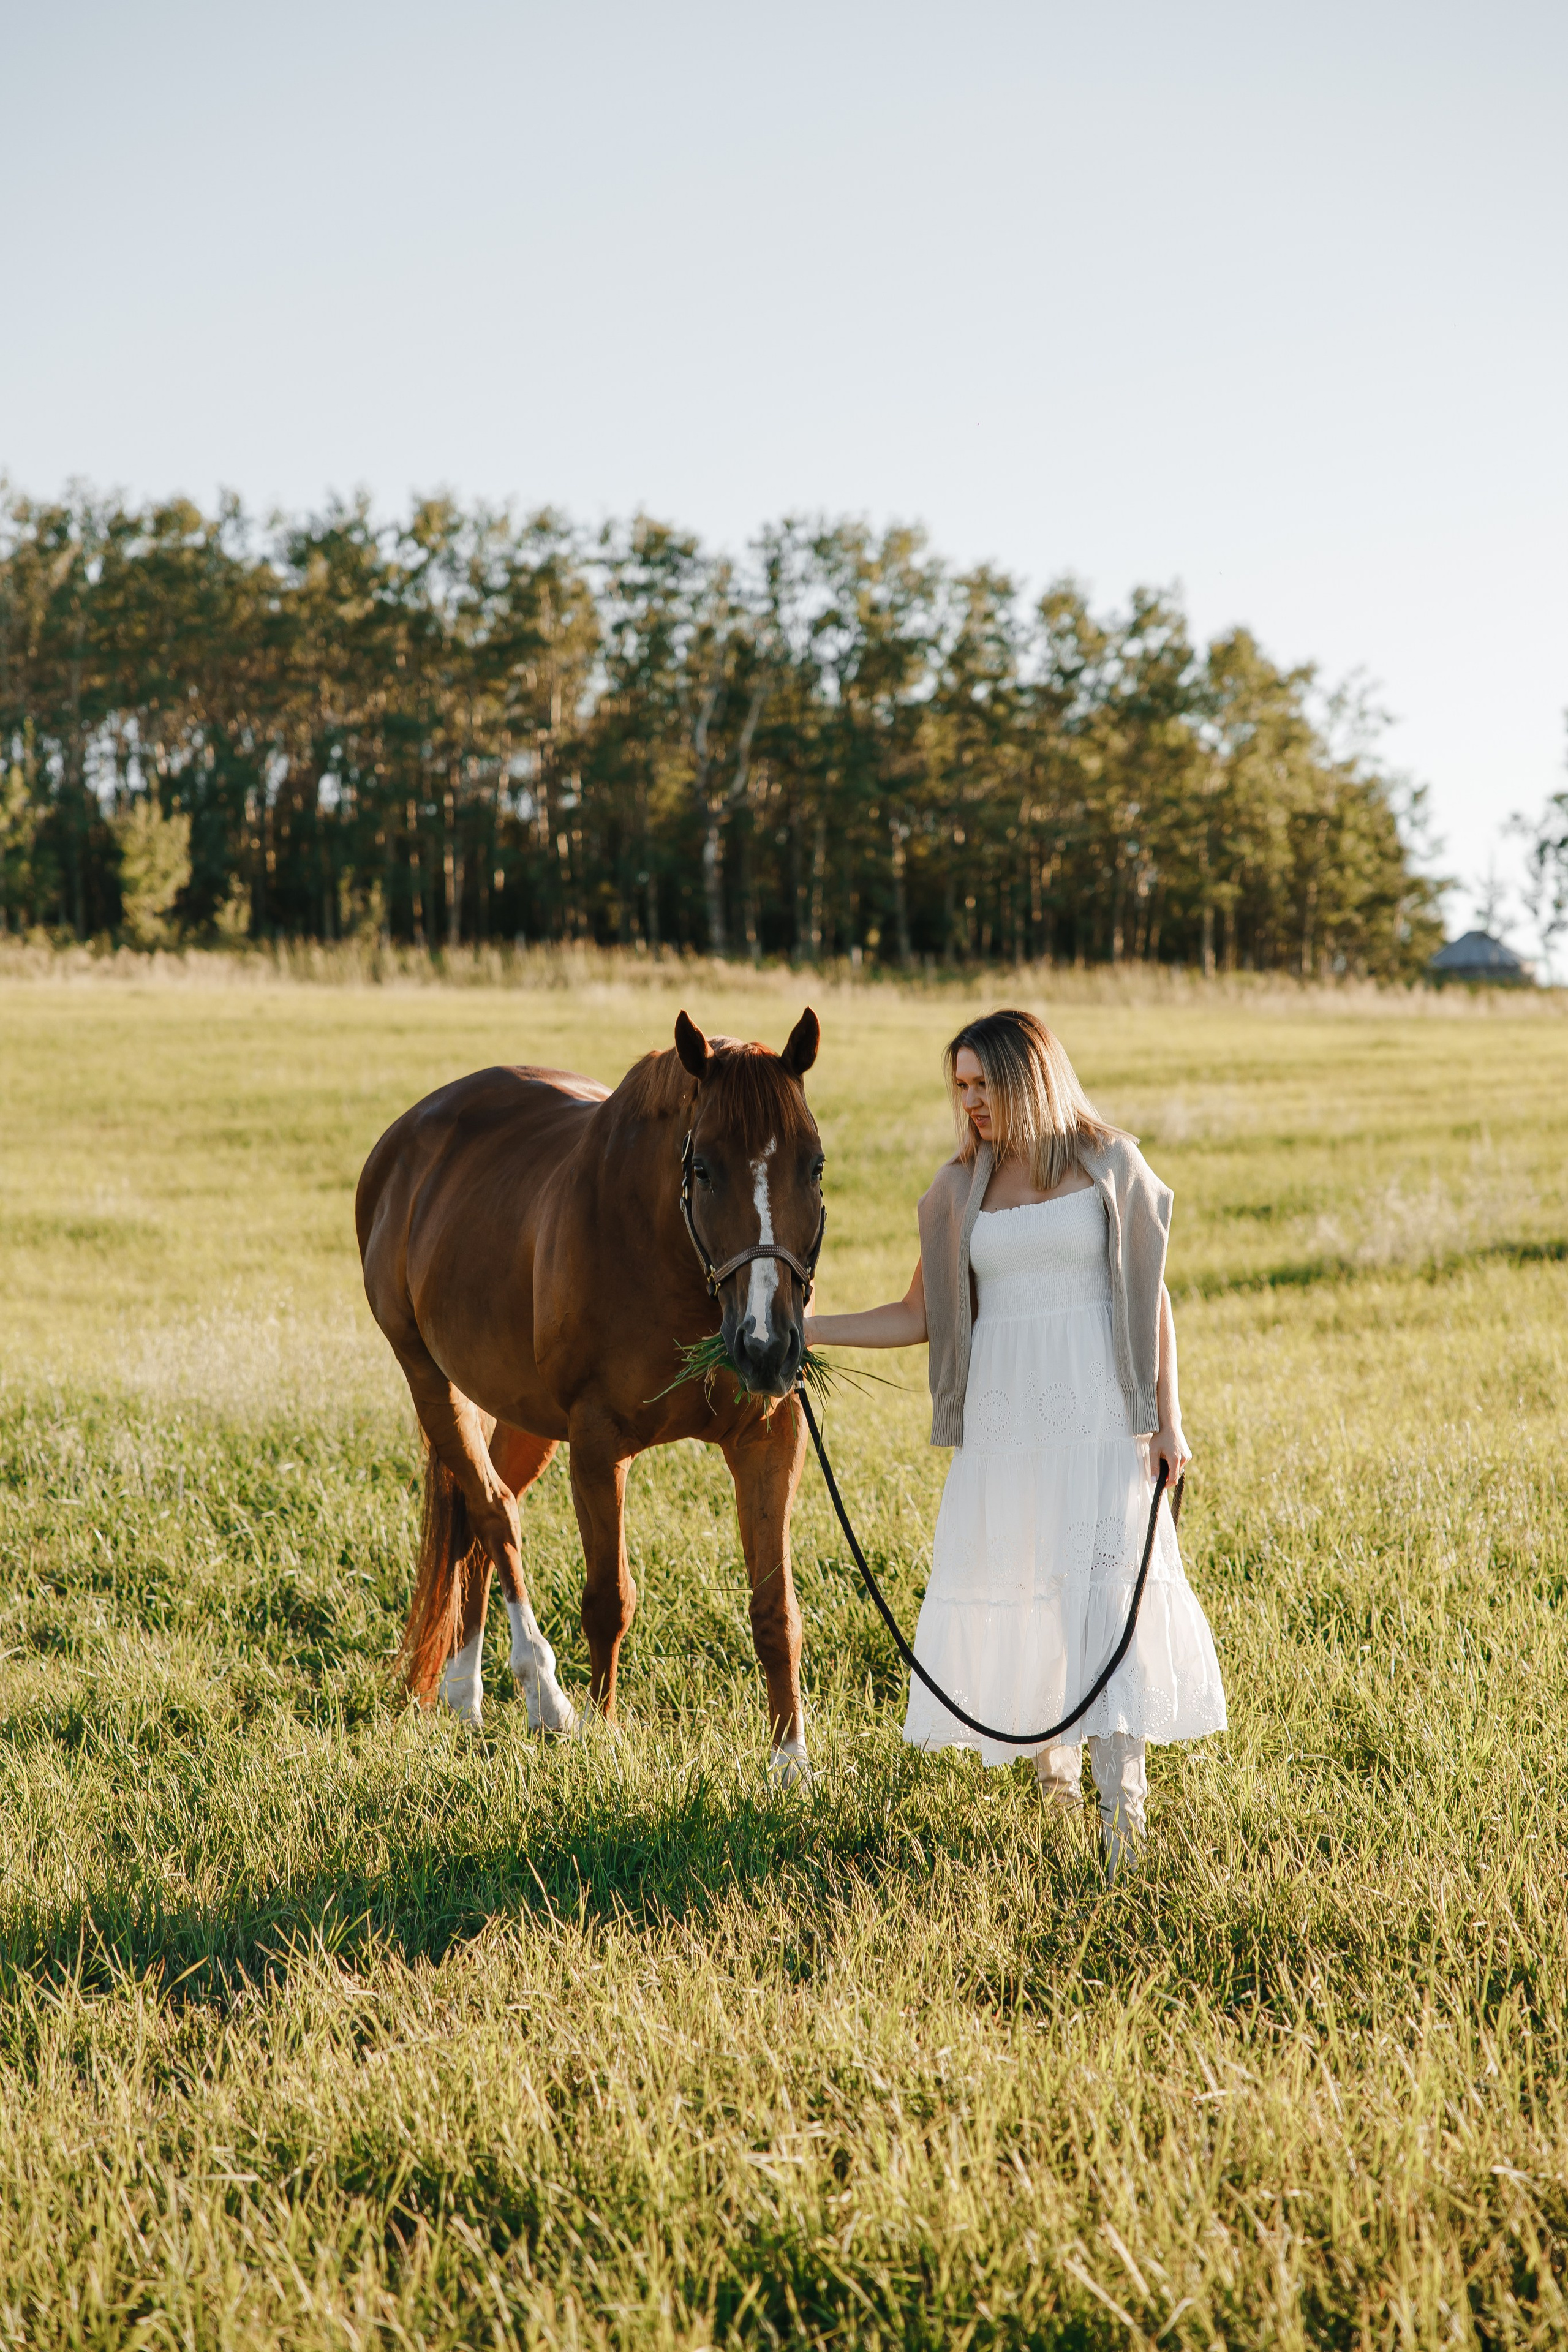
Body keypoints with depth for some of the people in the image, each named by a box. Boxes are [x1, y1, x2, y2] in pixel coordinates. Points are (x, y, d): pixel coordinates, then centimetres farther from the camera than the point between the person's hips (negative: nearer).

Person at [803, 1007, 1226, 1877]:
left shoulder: (1109, 1165, 0)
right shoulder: (962, 1187, 8)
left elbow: (1151, 1298, 2)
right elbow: (919, 1317, 9)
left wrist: (1167, 1416, -3)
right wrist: (815, 1329, -2)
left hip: (1098, 1412, -3)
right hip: (1002, 1412, 3)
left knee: (1103, 1584, -12)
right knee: (1009, 1585, 6)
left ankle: (1119, 1789, -15)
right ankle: (1049, 1748, 30)